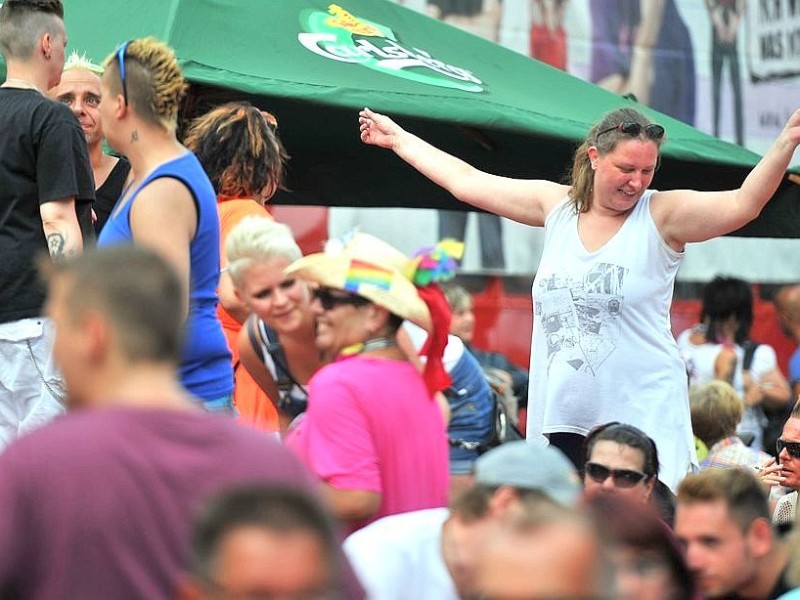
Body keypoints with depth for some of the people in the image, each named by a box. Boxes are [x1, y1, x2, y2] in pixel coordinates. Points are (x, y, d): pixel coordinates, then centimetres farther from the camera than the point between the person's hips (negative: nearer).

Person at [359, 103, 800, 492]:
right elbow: (466, 182, 18)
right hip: (560, 418, 4)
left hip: (641, 417, -4)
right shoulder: (557, 205, 9)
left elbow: (743, 204, -19)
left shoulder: (663, 214, -3)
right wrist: (399, 138, 25)